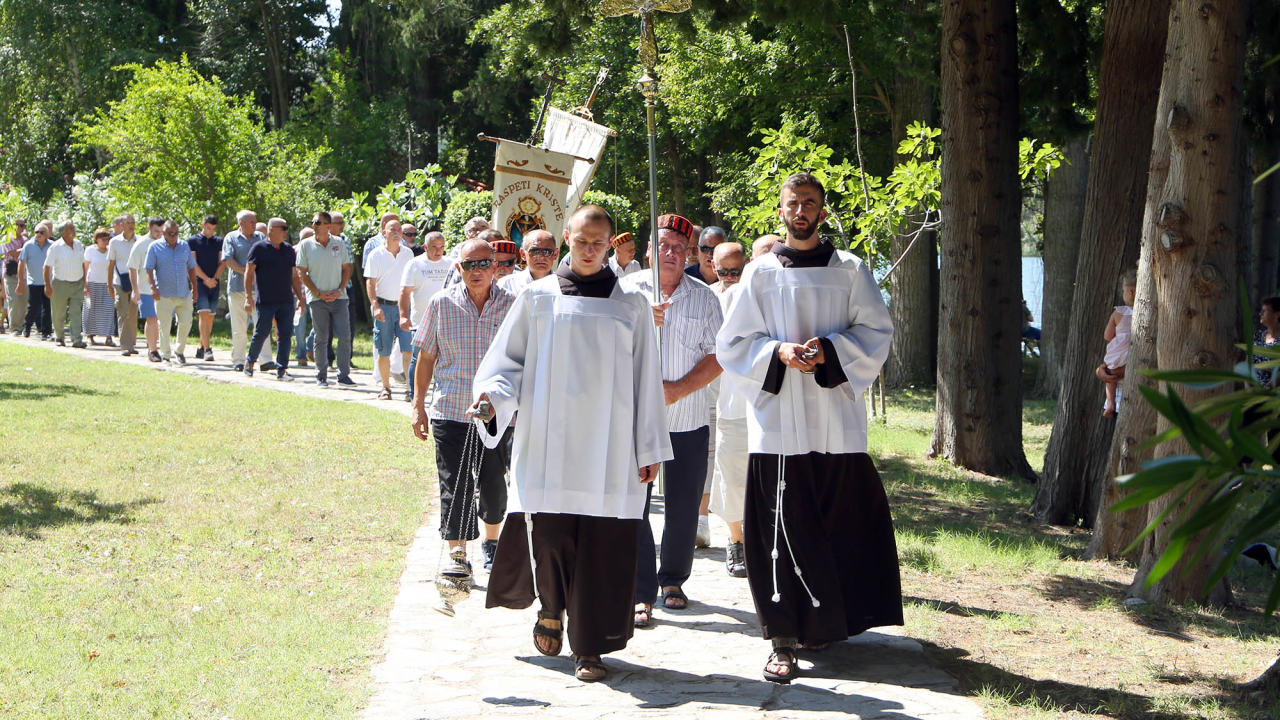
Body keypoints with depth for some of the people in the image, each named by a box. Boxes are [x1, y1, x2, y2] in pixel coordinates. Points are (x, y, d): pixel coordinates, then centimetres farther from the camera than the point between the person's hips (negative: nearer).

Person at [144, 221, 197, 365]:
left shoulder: (184, 246, 12)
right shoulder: (155, 247, 0)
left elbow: (191, 268, 18)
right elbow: (149, 269, -6)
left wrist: (194, 288, 15)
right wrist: (153, 287, -18)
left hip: (184, 294, 3)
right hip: (164, 295, -3)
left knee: (186, 323, -1)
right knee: (165, 327, 0)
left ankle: (179, 351, 17)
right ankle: (166, 355, 10)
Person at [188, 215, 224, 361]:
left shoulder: (219, 242, 12)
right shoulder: (193, 241, 2)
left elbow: (222, 262, 9)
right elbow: (193, 263, -4)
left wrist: (214, 279, -5)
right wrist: (206, 279, -11)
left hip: (214, 283, 4)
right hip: (200, 282, -4)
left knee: (210, 316, 5)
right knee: (203, 314, -14)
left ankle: (201, 348, 15)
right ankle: (207, 349, -20)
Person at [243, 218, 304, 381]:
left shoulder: (289, 250, 15)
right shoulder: (259, 248, -2)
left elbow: (294, 277, 20)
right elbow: (249, 272, -3)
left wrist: (300, 298, 16)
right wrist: (249, 296, -11)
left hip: (286, 300, 5)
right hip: (265, 300, -5)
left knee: (285, 335, 0)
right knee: (262, 332, -1)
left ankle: (281, 370, 4)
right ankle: (250, 362, 20)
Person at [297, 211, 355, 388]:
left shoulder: (339, 244, 5)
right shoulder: (306, 245, 1)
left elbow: (346, 268, 10)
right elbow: (302, 274, 1)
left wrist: (340, 290, -6)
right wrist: (319, 293, -8)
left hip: (339, 297, 2)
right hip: (317, 299, -1)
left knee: (345, 336, -3)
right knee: (321, 338, 0)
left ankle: (344, 374, 5)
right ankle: (321, 376, 8)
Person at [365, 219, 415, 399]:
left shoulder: (408, 254, 9)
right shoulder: (376, 254, 0)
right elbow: (370, 282, -3)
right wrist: (375, 306, -14)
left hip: (404, 305, 2)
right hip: (384, 306, -2)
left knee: (408, 349, -8)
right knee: (384, 351, 3)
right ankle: (385, 388, 13)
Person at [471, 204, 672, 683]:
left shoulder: (631, 305, 11)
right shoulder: (539, 299, 9)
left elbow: (646, 382, 10)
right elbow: (508, 361, 10)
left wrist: (649, 448, 6)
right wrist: (492, 393, -11)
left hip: (609, 451, 0)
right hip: (550, 445, 0)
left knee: (602, 549, -4)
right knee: (548, 535, -8)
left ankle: (590, 647, 5)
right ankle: (551, 607, 22)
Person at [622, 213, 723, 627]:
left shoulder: (704, 298, 6)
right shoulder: (627, 291, 4)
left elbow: (716, 358, 2)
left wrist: (677, 389, -11)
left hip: (688, 419, 1)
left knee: (683, 507, 7)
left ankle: (673, 580, 26)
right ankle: (641, 593, -3)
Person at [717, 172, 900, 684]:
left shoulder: (850, 271, 8)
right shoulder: (760, 273, 7)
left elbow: (877, 333, 5)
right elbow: (731, 343, 6)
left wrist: (829, 350, -11)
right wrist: (778, 353, -11)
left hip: (836, 417, 1)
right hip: (778, 419, -1)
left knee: (843, 523, 2)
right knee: (783, 531, -4)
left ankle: (824, 622, 19)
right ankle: (784, 638, -3)